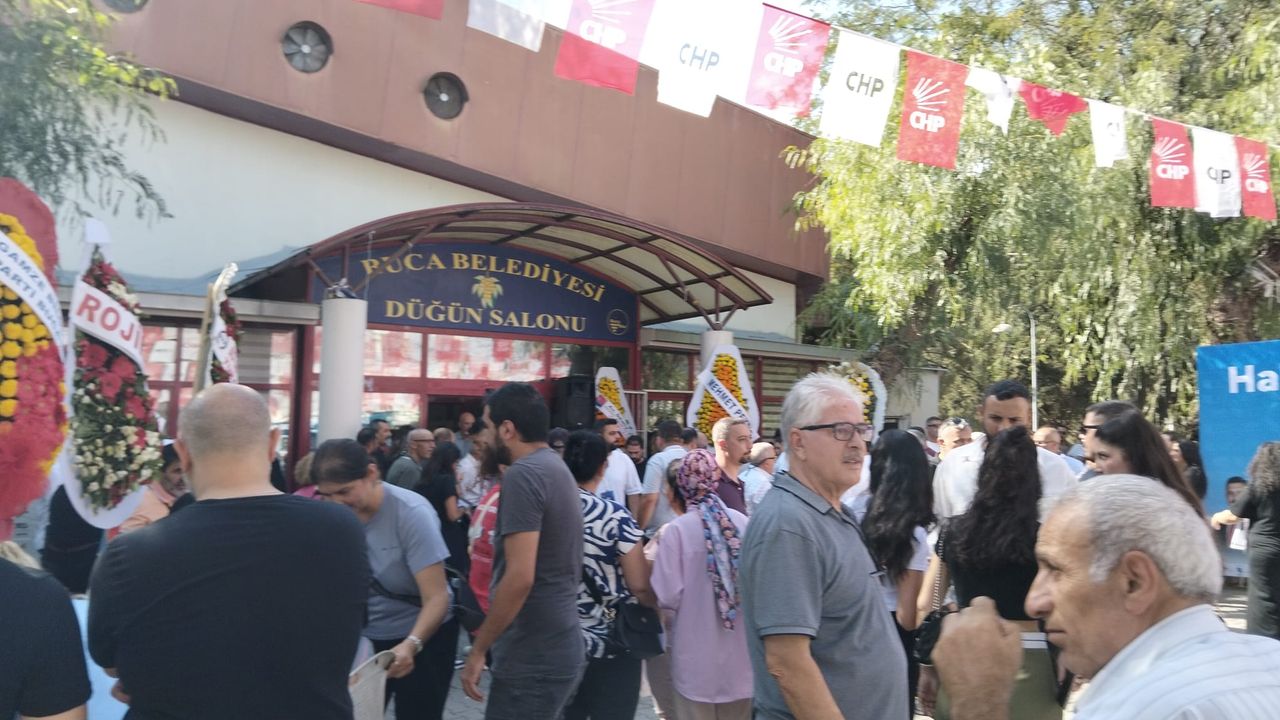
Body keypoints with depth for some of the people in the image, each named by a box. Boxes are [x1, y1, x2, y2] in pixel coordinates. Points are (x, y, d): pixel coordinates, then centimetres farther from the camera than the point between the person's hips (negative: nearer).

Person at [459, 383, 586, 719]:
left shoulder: (523, 474, -18)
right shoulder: (557, 467, 11)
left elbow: (520, 577, -25)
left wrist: (478, 649, -15)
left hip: (532, 660, -9)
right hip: (560, 651, 9)